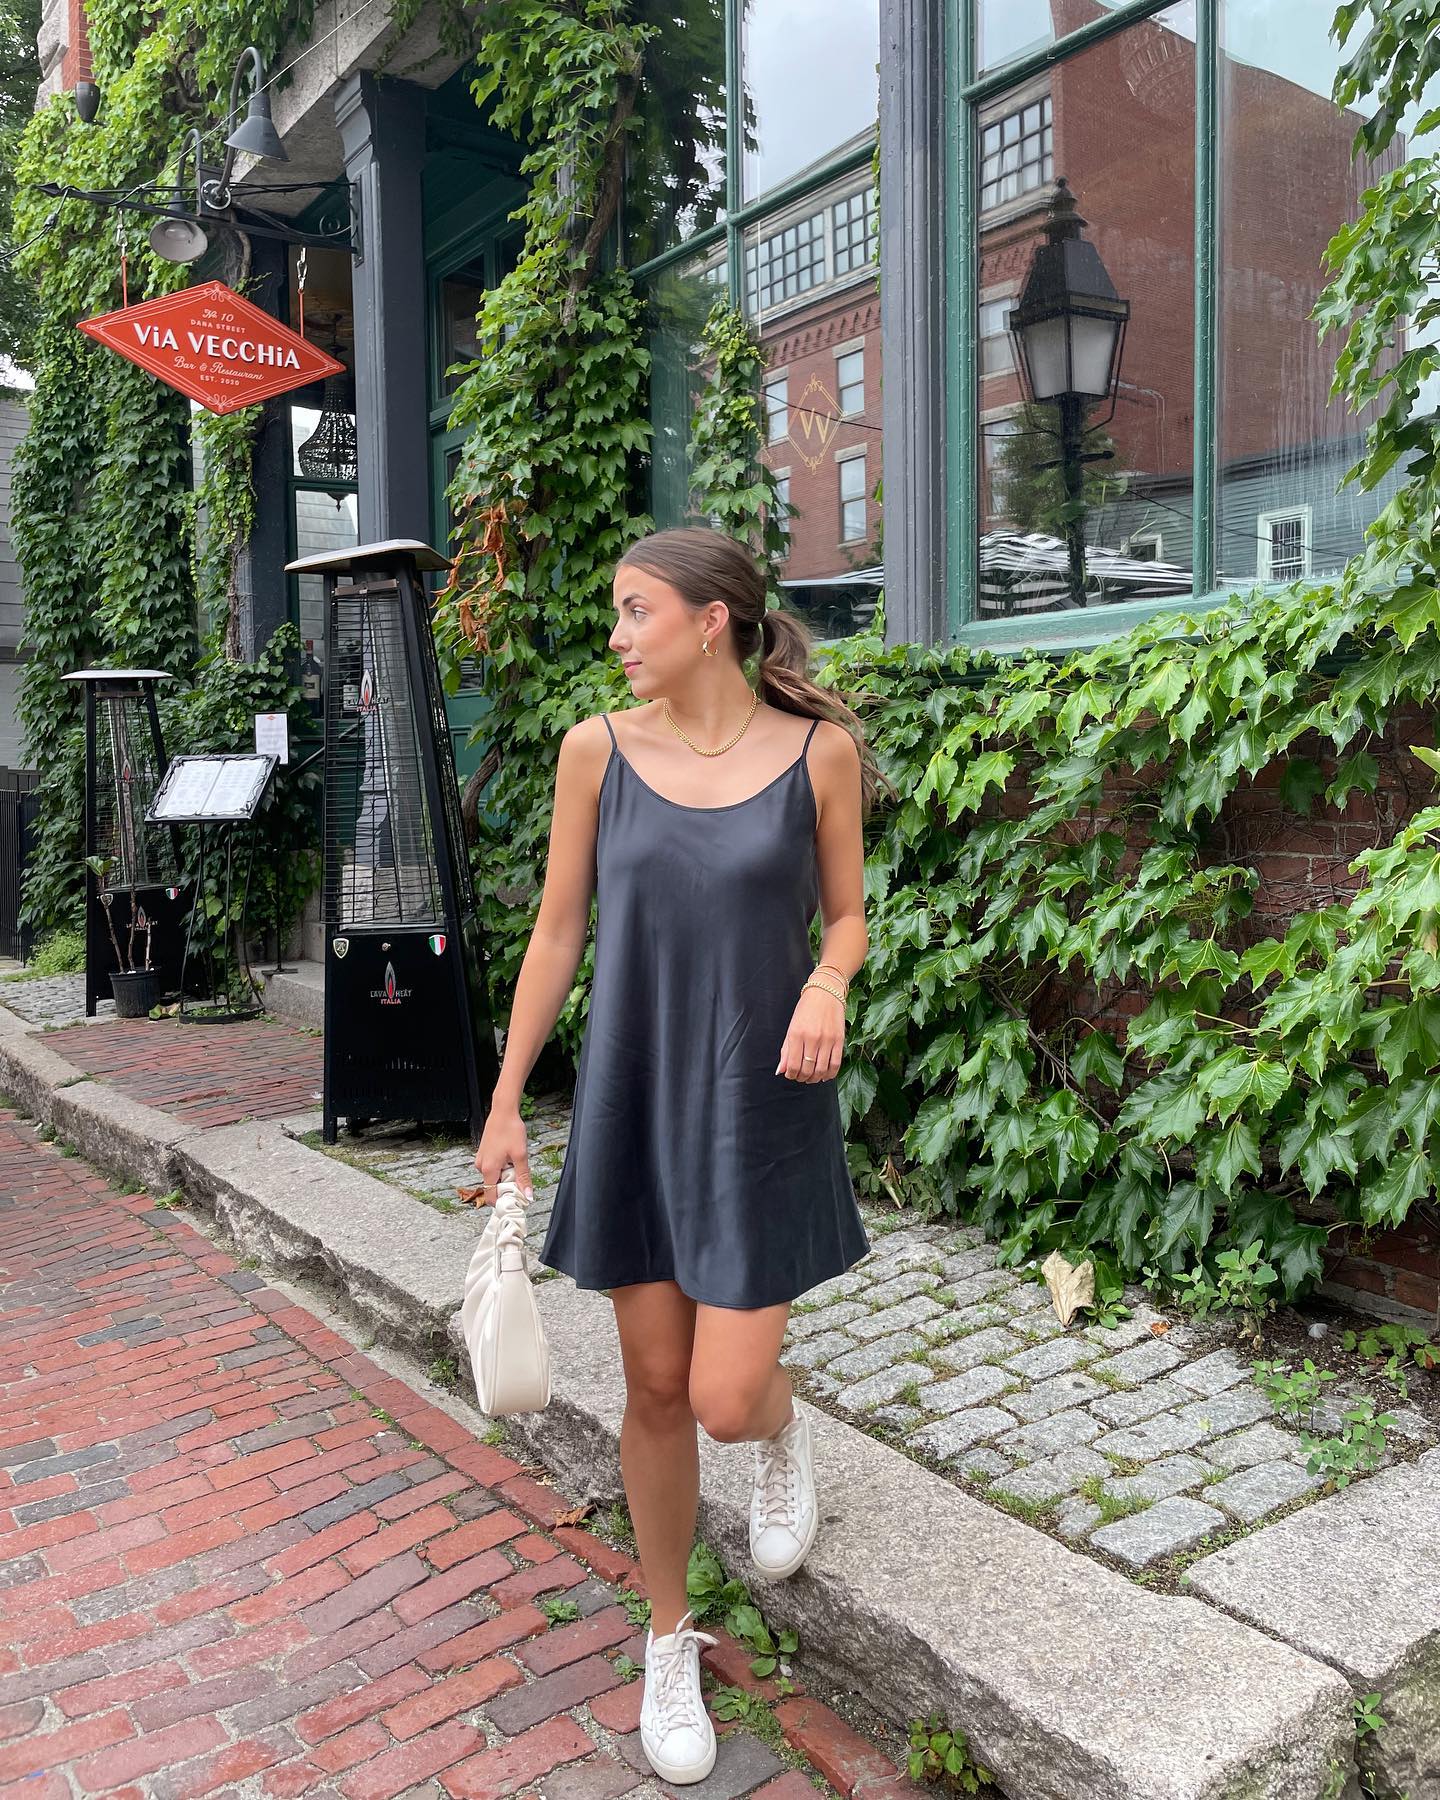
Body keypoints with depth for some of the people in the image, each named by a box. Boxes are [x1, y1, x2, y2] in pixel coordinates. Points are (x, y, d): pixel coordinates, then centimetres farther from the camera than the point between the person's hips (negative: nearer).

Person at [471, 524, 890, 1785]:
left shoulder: (818, 750, -5)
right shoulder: (599, 750, -2)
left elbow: (847, 912, 5)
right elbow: (559, 930, 3)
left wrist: (829, 985, -18)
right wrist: (507, 1099, 4)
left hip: (761, 1107, -1)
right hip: (632, 1101, 2)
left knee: (728, 1398, -4)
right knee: (655, 1390, 11)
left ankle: (784, 1430, 37)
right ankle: (671, 1643, 35)